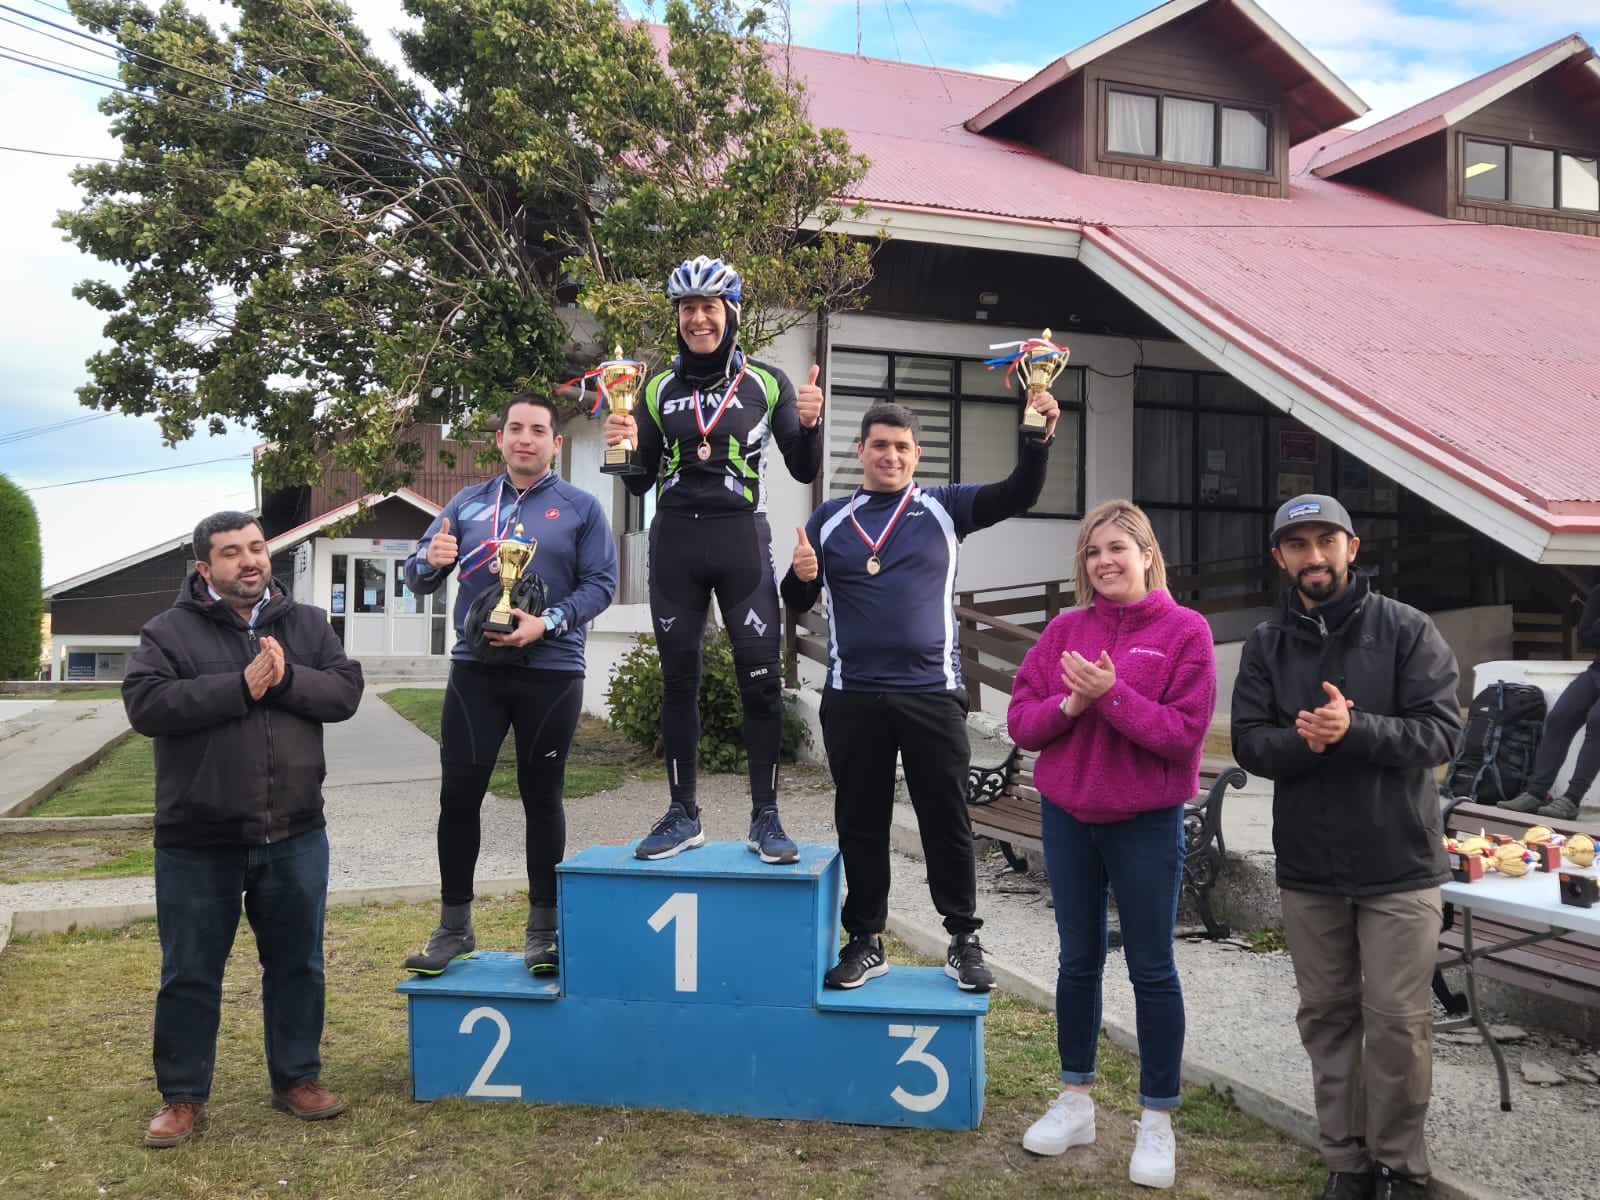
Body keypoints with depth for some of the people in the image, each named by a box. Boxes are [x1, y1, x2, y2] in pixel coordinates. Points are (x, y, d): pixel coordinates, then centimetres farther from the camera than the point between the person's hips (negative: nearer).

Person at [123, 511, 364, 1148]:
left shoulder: (307, 623, 7)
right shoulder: (169, 631, -3)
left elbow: (346, 690, -2)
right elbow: (145, 703, -17)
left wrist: (287, 680, -20)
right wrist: (240, 687, -22)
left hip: (294, 836, 3)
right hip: (198, 842, -2)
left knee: (297, 965, 13)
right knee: (190, 973, 9)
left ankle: (297, 1078, 30)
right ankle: (182, 1095, 25)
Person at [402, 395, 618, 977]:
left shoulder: (580, 507, 3)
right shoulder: (467, 502, 10)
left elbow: (600, 583, -4)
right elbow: (416, 574, 9)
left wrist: (547, 623, -19)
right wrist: (432, 560, -15)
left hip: (551, 672, -2)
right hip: (475, 668, 2)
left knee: (541, 797, 6)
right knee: (459, 794, 2)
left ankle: (543, 928, 17)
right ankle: (453, 925, 16)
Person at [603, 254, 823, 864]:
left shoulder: (766, 382, 3)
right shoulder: (659, 389, 9)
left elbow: (804, 471, 3)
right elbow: (640, 482, 10)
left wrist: (809, 424, -16)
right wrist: (626, 446, -11)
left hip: (741, 539, -2)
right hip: (675, 540, 3)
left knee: (761, 677, -4)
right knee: (678, 678, 6)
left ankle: (765, 818, 6)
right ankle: (682, 815, 16)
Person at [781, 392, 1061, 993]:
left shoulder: (943, 508, 6)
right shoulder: (830, 518, 9)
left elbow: (1018, 495, -5)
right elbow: (799, 604, 12)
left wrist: (1038, 440, -21)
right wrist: (800, 576, -11)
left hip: (932, 694, -1)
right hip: (853, 697, 1)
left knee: (947, 820, 4)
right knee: (860, 824, 9)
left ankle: (964, 942, 17)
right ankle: (865, 941, 21)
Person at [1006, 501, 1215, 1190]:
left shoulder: (1185, 630, -7)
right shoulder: (1065, 630, 4)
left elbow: (1185, 732, -15)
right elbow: (1020, 720, 1)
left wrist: (1111, 695, -23)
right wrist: (1070, 703, -17)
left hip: (1147, 823, -4)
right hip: (1067, 816, 4)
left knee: (1151, 968, 6)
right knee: (1079, 959, 15)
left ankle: (1157, 1120, 19)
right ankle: (1075, 1100, 29)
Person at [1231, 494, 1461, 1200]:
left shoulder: (1406, 631, -3)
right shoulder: (1266, 645, 6)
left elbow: (1441, 732, -11)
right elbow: (1249, 743, -2)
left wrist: (1353, 729, -25)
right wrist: (1303, 740, -22)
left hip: (1399, 865, -3)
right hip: (1307, 868, 3)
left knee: (1398, 1021, 1)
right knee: (1327, 1017, 11)